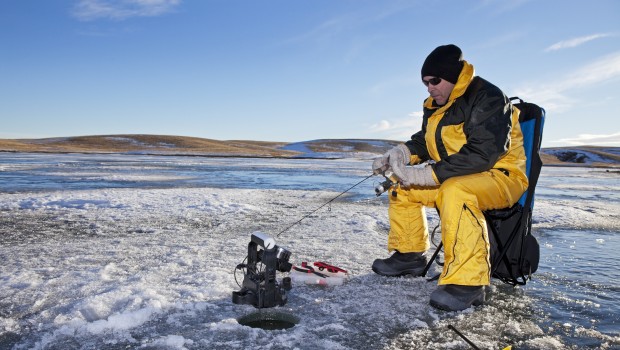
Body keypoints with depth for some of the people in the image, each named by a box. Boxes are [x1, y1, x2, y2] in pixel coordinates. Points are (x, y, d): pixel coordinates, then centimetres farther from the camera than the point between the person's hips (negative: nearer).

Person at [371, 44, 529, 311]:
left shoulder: (488, 99, -18)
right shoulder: (435, 106, 10)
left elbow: (483, 154, -28)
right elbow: (423, 140, 19)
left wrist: (429, 174, -31)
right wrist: (398, 154, -4)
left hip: (501, 177, -9)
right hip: (452, 177, 9)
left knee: (455, 191, -39)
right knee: (403, 187, 5)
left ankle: (467, 282, -36)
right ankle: (409, 255, 13)